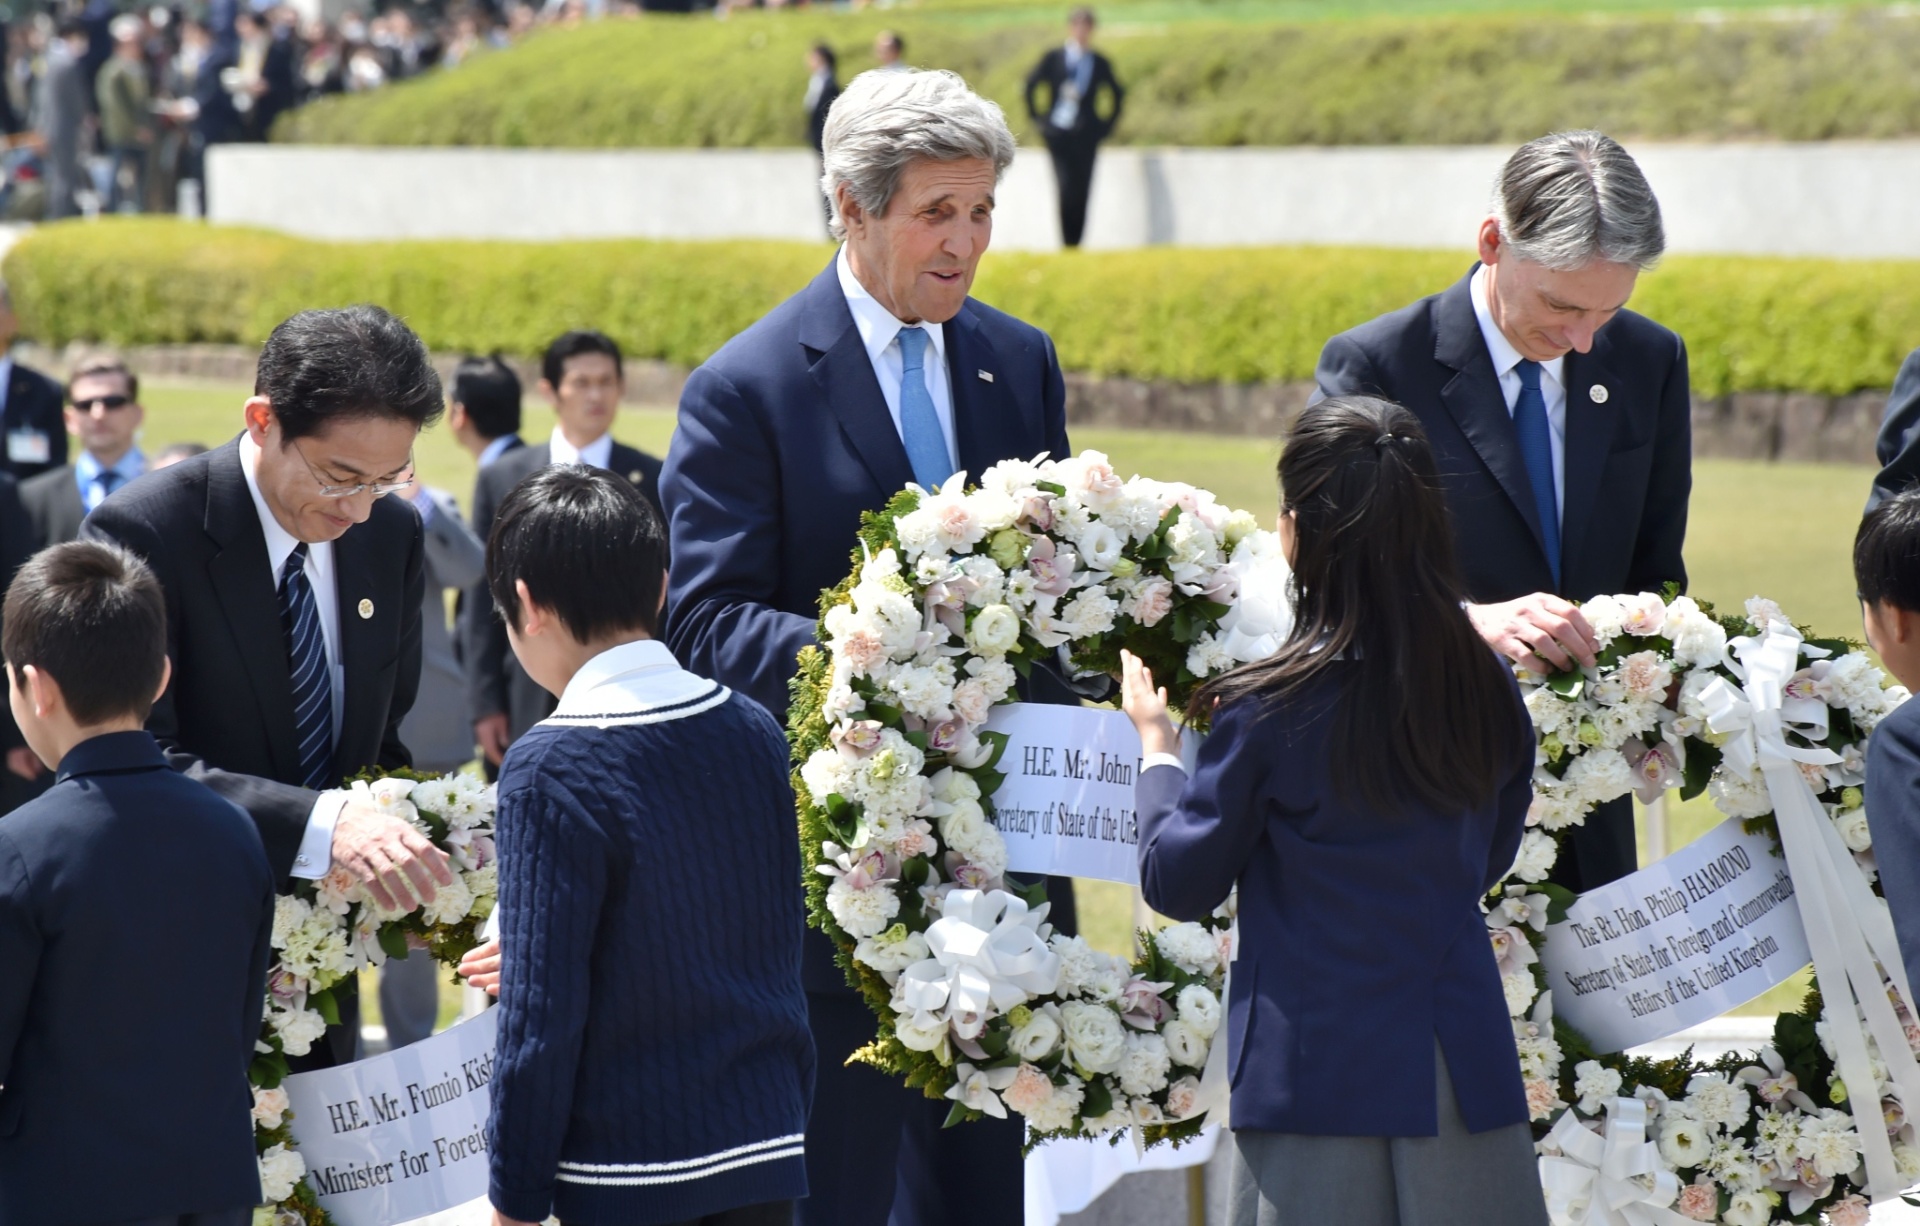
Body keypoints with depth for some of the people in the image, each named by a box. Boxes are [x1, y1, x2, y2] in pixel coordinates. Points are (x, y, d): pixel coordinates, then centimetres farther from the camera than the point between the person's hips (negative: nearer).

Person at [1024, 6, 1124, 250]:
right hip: (1058, 133, -2)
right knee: (1066, 188, -13)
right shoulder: (1054, 58, 3)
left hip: (1086, 135, 2)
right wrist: (1036, 116, 9)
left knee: (1082, 192, -2)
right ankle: (1066, 245, -6)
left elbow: (1117, 94, 18)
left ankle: (1076, 245, 4)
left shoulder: (1100, 63, 6)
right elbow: (1030, 84, 12)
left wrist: (1108, 124, 11)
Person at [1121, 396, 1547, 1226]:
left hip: (1320, 1075, -4)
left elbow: (1179, 885, -2)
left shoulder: (1269, 712, -12)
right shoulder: (1488, 693, 0)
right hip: (1465, 1071, 4)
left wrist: (1156, 745, 13)